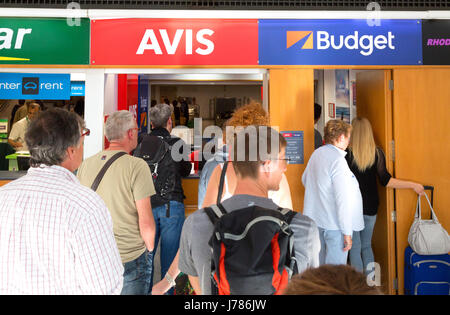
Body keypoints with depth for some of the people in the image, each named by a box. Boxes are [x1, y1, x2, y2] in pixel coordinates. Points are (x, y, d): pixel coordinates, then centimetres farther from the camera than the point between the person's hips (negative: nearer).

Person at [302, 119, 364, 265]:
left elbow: (305, 179, 21)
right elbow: (343, 200, -21)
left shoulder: (316, 154, 5)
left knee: (319, 266, 20)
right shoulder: (338, 160, -19)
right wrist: (347, 233, -16)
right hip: (334, 225, -8)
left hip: (315, 220, 8)